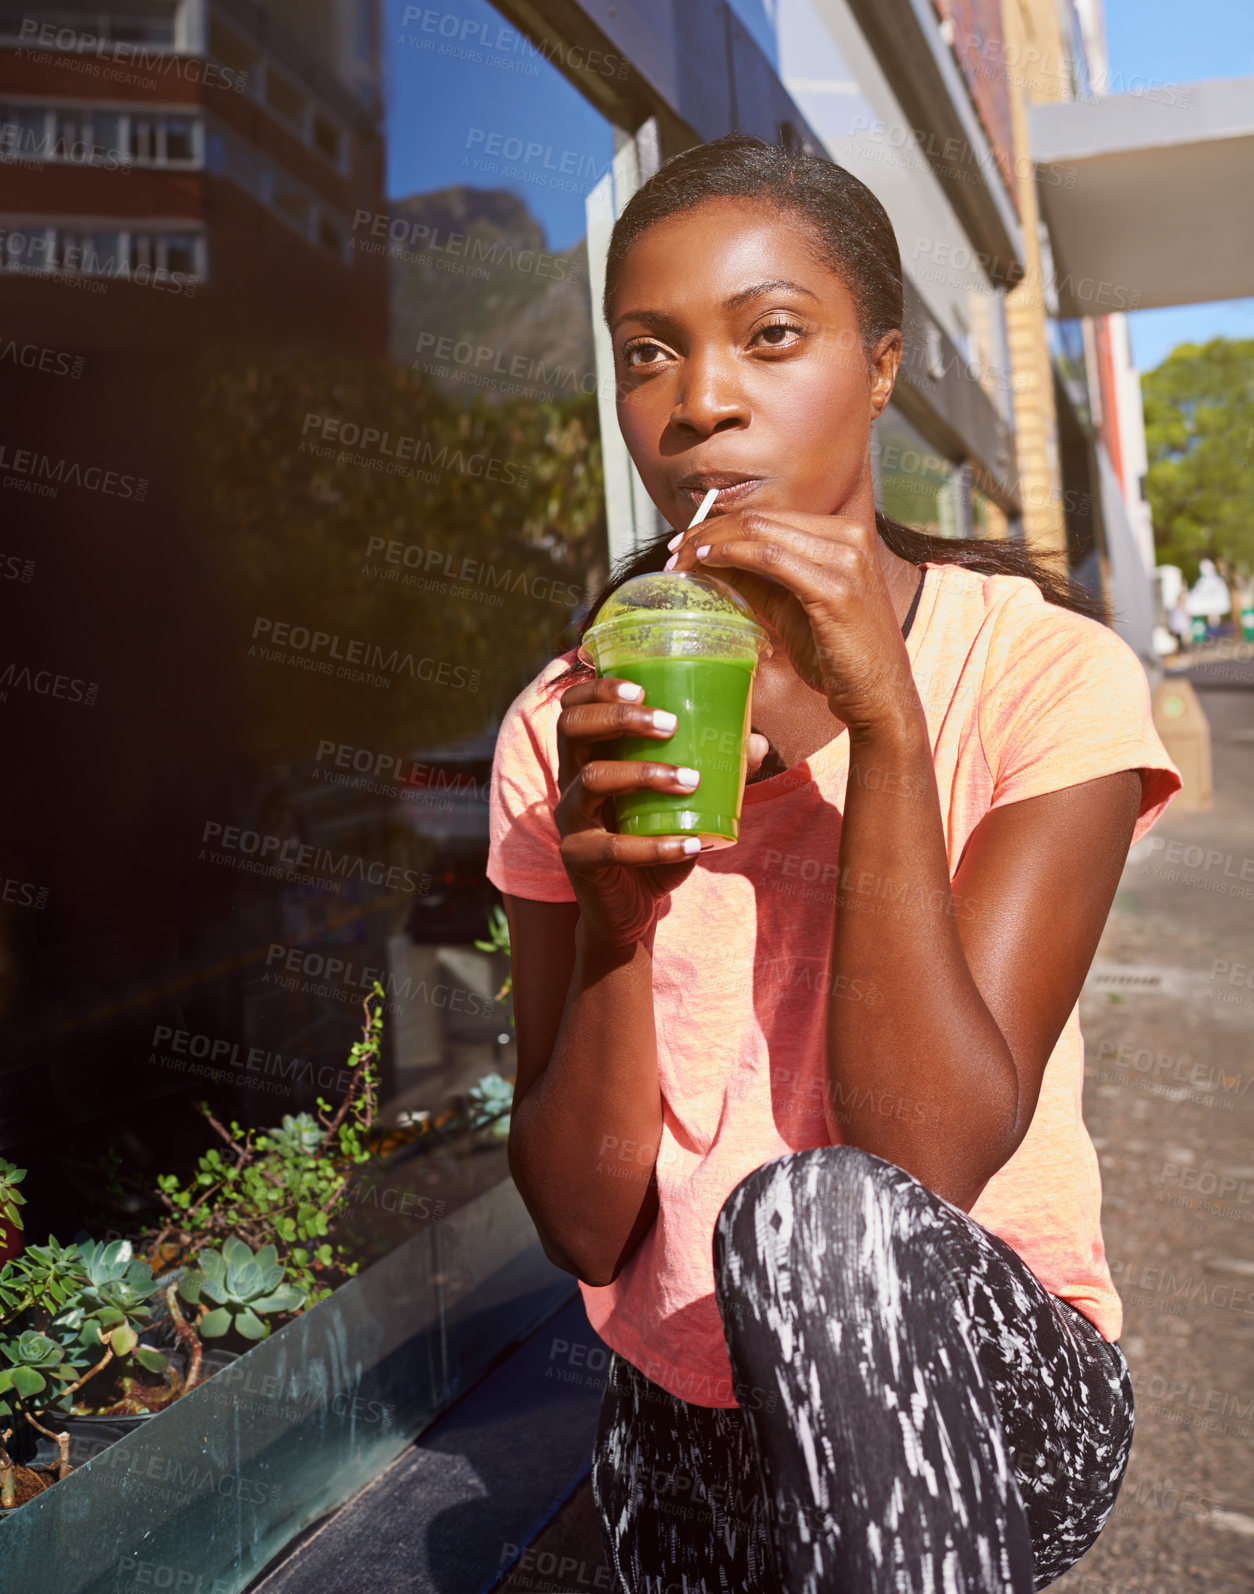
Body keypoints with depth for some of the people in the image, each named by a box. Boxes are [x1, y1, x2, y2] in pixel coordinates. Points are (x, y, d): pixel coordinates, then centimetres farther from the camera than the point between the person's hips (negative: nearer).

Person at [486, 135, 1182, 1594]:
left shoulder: (1042, 672, -13)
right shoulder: (570, 727, -5)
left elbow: (929, 1164, -22)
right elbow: (585, 1229, -8)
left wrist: (885, 715, -28)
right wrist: (612, 912, -26)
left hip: (990, 1389, -2)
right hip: (680, 1430, 3)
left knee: (817, 1212, -31)